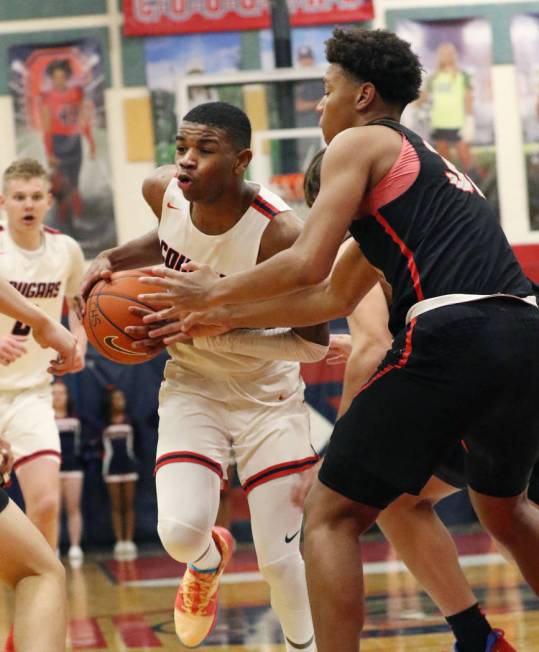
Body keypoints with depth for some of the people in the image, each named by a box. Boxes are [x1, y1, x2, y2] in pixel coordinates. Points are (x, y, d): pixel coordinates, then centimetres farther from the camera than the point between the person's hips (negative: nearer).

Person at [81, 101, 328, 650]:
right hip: (191, 386, 3)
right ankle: (208, 561, 20)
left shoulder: (278, 233, -28)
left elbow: (314, 342, -25)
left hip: (267, 394, -3)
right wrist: (111, 260, -5)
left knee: (279, 559, -4)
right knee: (180, 531, -19)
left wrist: (202, 333, -31)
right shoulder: (163, 190, -13)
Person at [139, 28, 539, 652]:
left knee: (331, 517, 3)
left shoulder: (359, 143, 8)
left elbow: (307, 263, -5)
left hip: (450, 336, -8)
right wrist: (228, 316, 39)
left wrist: (213, 292, 12)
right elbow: (334, 297, 36)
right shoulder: (427, 161, 32)